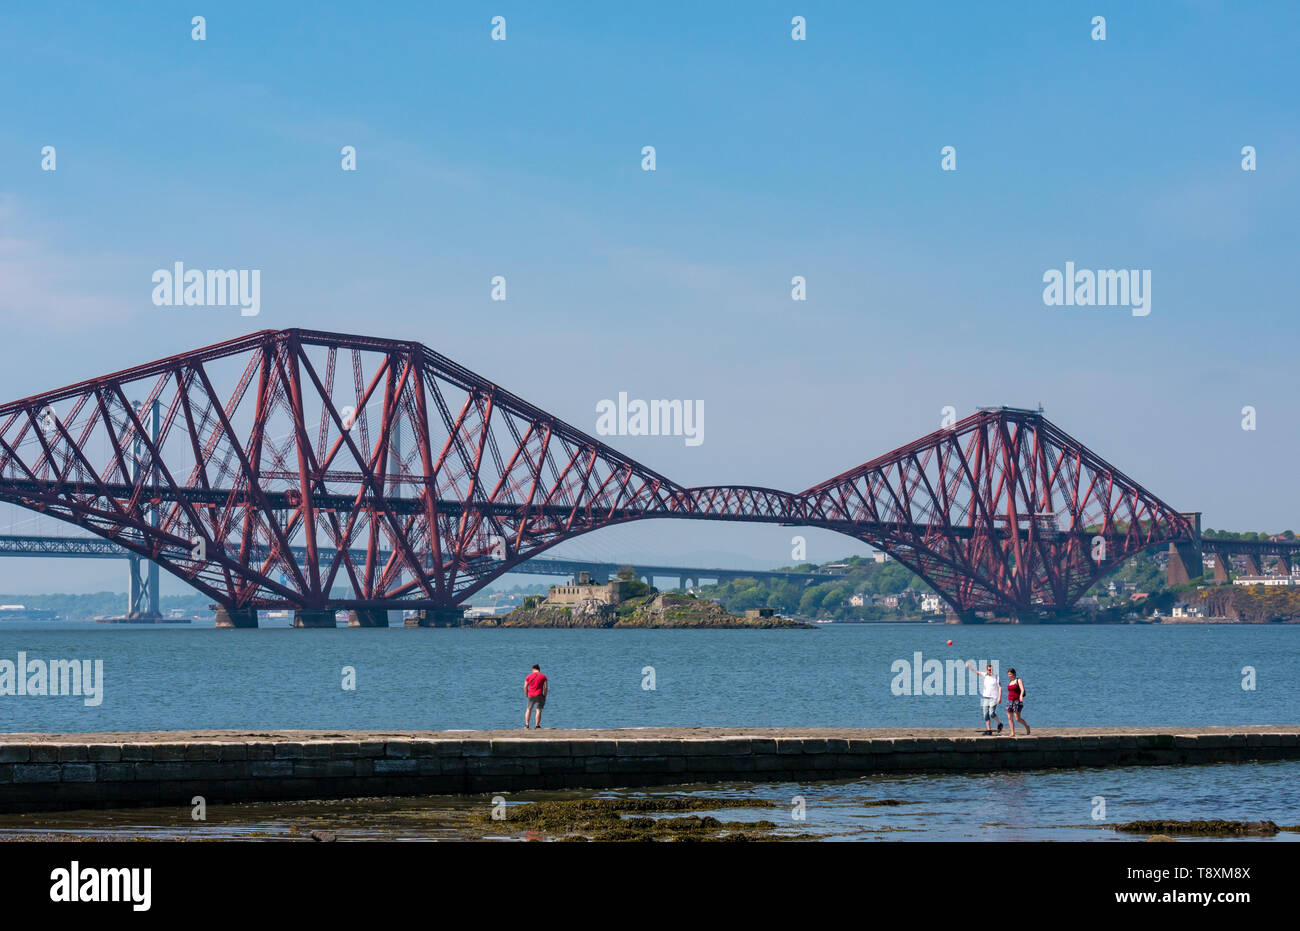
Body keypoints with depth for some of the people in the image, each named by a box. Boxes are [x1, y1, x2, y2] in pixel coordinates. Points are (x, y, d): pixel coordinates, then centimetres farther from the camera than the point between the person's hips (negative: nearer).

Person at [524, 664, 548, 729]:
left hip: (530, 696, 2)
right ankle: (537, 726, -4)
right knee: (538, 710, 0)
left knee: (528, 709, 12)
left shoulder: (529, 676, 6)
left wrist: (526, 696, 10)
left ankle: (527, 725, 5)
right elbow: (546, 687, -2)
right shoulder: (543, 677, 3)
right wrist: (544, 696, 5)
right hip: (539, 696, -2)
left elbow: (525, 687, 3)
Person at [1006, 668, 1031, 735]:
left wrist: (1021, 696, -35)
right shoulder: (1009, 682, 16)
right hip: (1010, 701, 7)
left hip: (1017, 701, -7)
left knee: (1017, 718, -9)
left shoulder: (1019, 680, -4)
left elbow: (1022, 690, -17)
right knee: (1010, 718, -2)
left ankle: (1027, 727, 16)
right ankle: (1013, 733, 2)